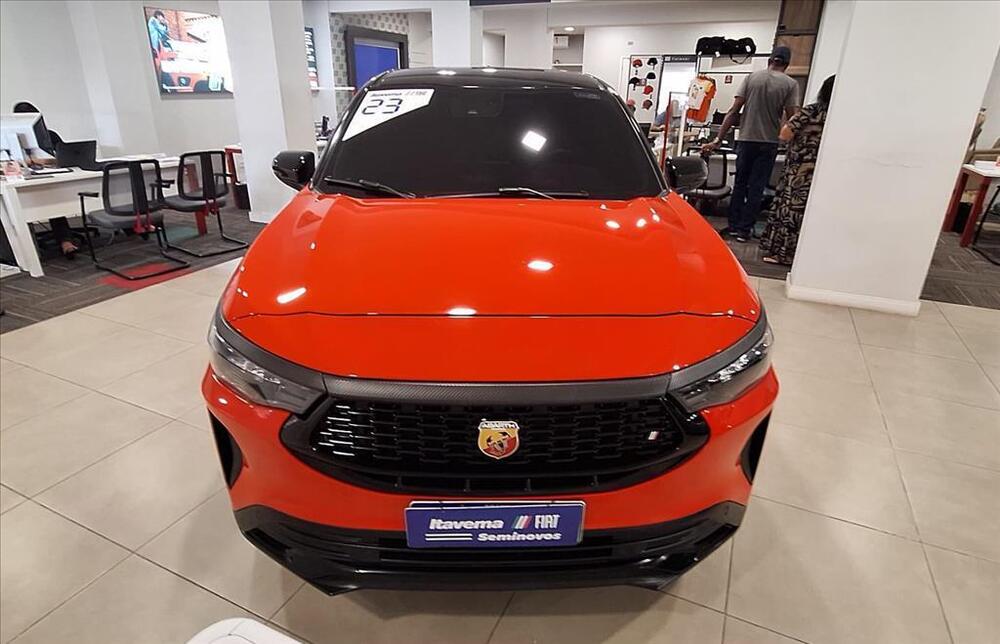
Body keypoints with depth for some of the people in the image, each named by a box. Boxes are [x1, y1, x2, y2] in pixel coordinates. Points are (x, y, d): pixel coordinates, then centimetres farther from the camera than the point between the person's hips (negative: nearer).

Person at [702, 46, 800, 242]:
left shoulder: (752, 77, 4)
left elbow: (734, 111, -3)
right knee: (756, 187, 6)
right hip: (769, 143, -1)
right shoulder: (790, 84, -1)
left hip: (745, 140, 2)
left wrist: (718, 140, -3)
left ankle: (733, 225, 15)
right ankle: (744, 229, 8)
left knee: (740, 184, 13)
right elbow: (792, 119, -8)